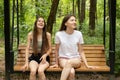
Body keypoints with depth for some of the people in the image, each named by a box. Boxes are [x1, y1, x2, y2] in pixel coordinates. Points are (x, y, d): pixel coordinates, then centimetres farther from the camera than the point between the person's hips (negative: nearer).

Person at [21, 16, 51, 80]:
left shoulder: (47, 35, -1)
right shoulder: (30, 34, 0)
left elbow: (50, 49, 6)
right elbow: (27, 49, 0)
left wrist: (45, 55, -16)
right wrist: (26, 62, -9)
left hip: (44, 57, 0)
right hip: (34, 57, 1)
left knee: (40, 71, -34)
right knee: (33, 71, -33)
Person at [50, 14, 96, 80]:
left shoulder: (78, 34, -2)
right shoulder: (59, 34, -6)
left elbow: (81, 51, 3)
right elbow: (57, 50, 7)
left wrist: (87, 65, -4)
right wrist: (56, 63, 13)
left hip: (76, 59, 1)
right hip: (63, 59, -1)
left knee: (69, 62, -37)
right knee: (71, 72, -34)